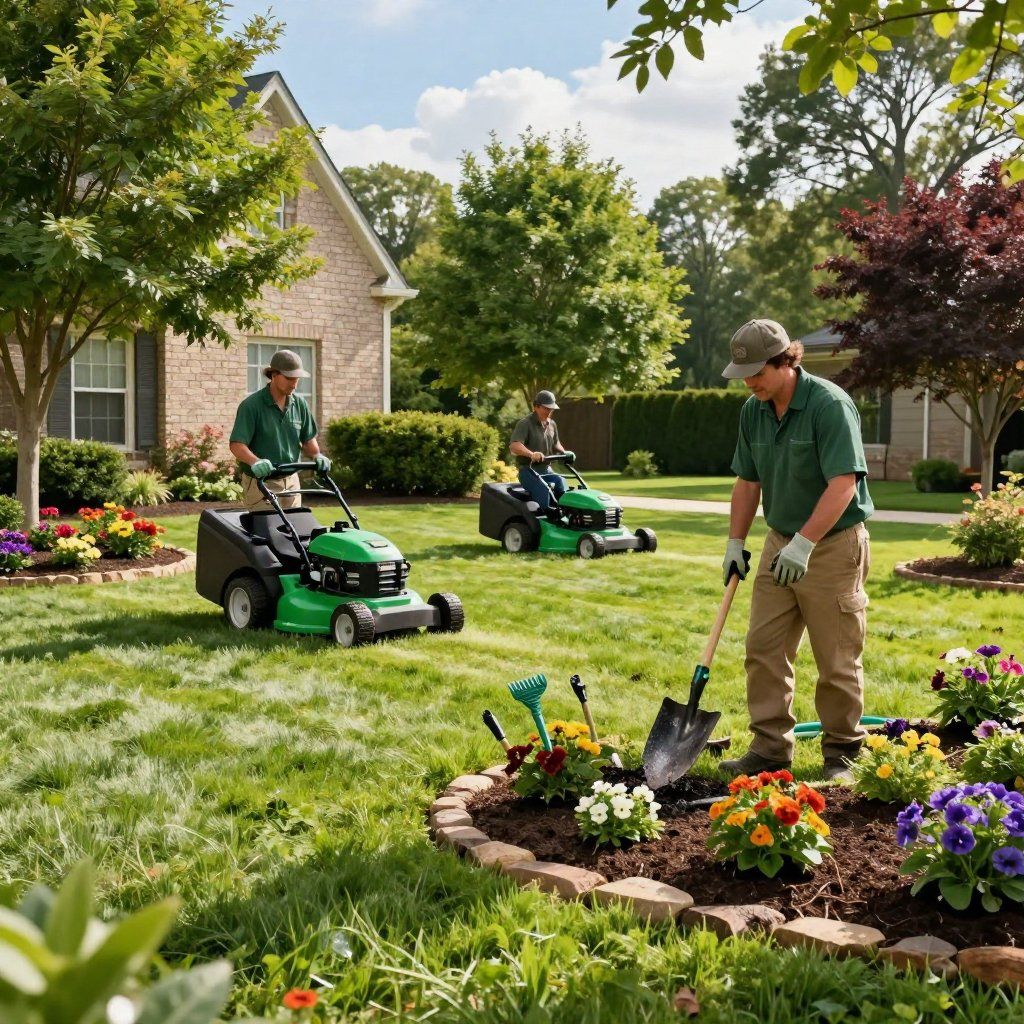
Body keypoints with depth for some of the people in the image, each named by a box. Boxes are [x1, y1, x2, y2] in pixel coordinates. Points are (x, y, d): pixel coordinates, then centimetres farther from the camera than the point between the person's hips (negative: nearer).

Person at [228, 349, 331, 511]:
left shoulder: (299, 404, 6)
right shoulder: (251, 405, -12)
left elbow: (308, 439, 15)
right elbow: (236, 444, -18)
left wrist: (317, 455, -6)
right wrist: (255, 461, -36)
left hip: (291, 481, 6)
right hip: (260, 482, -6)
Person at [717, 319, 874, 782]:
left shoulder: (830, 404, -18)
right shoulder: (753, 410, 4)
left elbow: (843, 483, -24)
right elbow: (747, 482, 13)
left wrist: (803, 544, -29)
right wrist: (735, 544, 10)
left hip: (833, 545, -7)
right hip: (780, 543, 7)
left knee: (837, 661, 2)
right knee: (763, 648, 5)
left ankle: (840, 753, 16)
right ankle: (770, 748, 13)